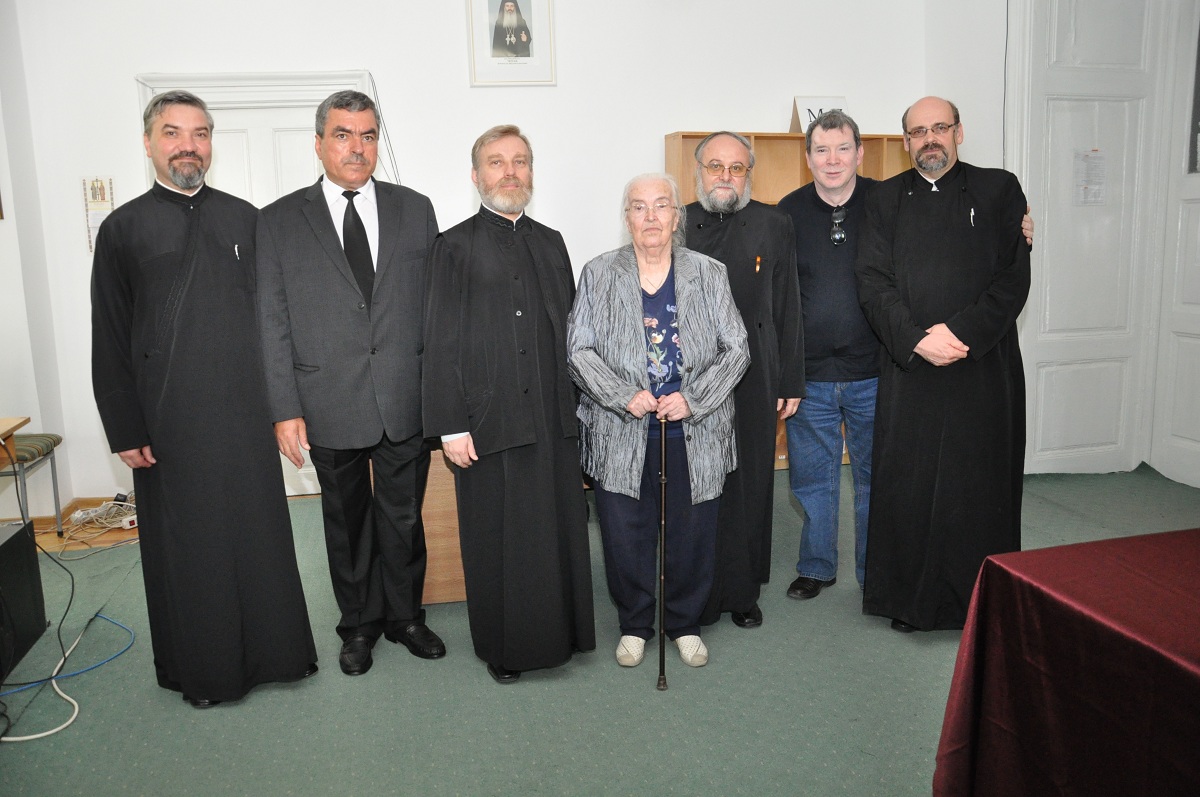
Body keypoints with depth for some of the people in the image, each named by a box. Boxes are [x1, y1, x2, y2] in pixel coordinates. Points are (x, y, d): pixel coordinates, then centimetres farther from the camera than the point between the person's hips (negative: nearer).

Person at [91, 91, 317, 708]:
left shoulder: (245, 219, 8)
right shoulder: (123, 229, 2)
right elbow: (109, 340, 0)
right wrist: (124, 429, -5)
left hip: (245, 411, 2)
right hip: (169, 420, -1)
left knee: (261, 530, 9)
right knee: (187, 544, 9)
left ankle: (272, 648, 27)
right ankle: (201, 668, 26)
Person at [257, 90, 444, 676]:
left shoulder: (415, 209, 4)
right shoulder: (279, 221, 0)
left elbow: (435, 305, 4)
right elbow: (272, 325, -2)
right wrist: (285, 409, -7)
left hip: (406, 402, 1)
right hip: (330, 406, -1)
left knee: (404, 517, 13)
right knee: (346, 521, 14)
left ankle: (404, 615, 34)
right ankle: (359, 624, 33)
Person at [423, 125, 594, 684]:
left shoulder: (550, 243, 14)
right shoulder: (455, 246, 0)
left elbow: (569, 332, 14)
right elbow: (440, 343, -5)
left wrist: (575, 406, 9)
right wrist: (450, 427, -10)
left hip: (553, 421, 4)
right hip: (490, 422, -4)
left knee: (558, 532, 10)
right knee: (498, 541, 6)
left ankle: (557, 633, 29)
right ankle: (503, 647, 24)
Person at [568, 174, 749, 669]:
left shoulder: (709, 274, 4)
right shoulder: (599, 275, 3)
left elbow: (736, 350, 1)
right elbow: (578, 351, -1)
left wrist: (693, 399, -13)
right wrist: (624, 397, -14)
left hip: (694, 434, 1)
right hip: (622, 436, 0)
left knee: (692, 533, 9)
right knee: (625, 535, 6)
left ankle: (685, 624, 32)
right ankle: (634, 625, 29)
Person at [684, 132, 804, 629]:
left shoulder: (774, 226, 7)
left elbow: (788, 311, 5)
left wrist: (791, 383, 2)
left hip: (753, 383, 1)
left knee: (749, 489, 8)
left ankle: (743, 592, 25)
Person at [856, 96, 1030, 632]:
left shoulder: (998, 191, 6)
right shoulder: (885, 200, 9)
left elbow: (1013, 279, -2)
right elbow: (873, 282, -1)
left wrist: (961, 332, -14)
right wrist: (917, 340, -13)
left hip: (984, 367, -1)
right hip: (908, 368, 1)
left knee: (981, 487, 4)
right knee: (907, 484, 5)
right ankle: (910, 600, 19)